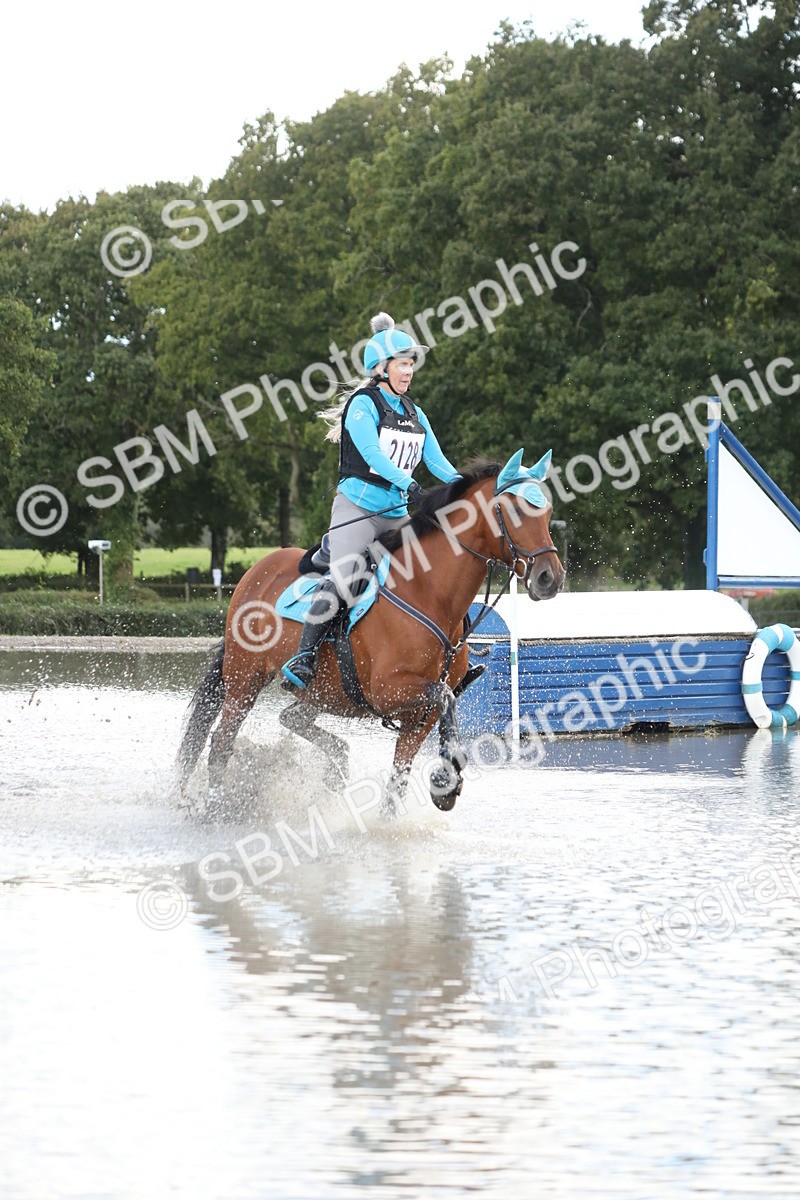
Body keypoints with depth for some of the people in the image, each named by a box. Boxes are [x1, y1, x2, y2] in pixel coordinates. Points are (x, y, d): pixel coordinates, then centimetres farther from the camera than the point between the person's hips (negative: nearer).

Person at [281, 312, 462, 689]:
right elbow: (372, 453, -20)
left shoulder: (415, 414, 16)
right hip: (357, 509, -7)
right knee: (344, 577, -26)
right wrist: (409, 484, -34)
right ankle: (304, 655, -22)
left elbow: (437, 460, 7)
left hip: (398, 515, 7)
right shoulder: (363, 405, -6)